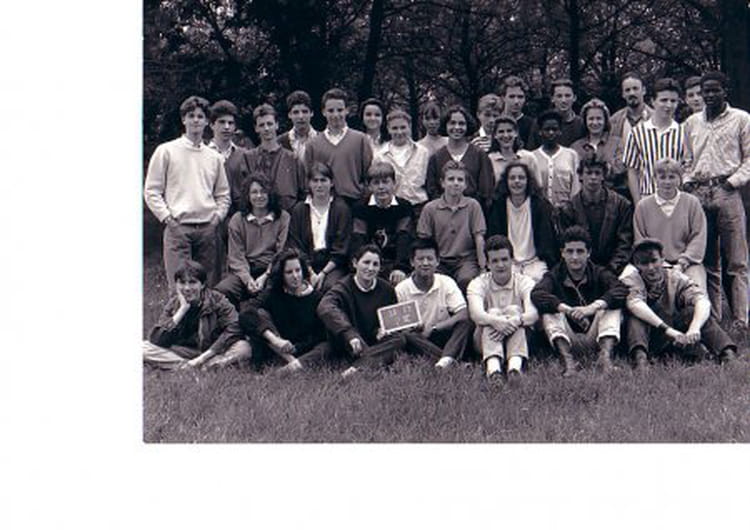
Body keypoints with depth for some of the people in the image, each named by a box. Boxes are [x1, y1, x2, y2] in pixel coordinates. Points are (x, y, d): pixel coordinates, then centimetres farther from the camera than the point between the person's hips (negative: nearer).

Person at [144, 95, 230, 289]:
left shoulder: (214, 157, 16)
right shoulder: (166, 151, 5)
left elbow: (223, 194, 21)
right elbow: (151, 191, 3)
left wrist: (218, 216, 4)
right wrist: (167, 217, -6)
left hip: (208, 229, 4)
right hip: (178, 228, -3)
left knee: (210, 288, 1)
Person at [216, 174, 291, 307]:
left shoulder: (283, 218, 9)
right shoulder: (237, 220, 13)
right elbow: (236, 256, 5)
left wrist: (265, 277, -13)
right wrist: (248, 279, -13)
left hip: (271, 271, -2)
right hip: (244, 271, 2)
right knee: (221, 291, -28)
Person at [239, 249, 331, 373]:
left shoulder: (316, 297, -1)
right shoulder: (272, 293, 2)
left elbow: (321, 337, -9)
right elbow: (246, 316, -16)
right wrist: (274, 340, -32)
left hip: (304, 350, -1)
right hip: (275, 352, 1)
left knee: (325, 347, -31)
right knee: (260, 314, -21)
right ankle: (289, 360, -30)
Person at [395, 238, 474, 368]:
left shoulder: (446, 283, 0)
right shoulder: (401, 290, -2)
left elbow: (464, 315, -11)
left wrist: (434, 327, -19)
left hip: (443, 336, 1)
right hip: (418, 340, -1)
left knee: (466, 322, -25)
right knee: (405, 336, -34)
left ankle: (446, 359, -49)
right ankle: (453, 359, -44)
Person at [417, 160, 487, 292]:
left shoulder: (472, 205, 5)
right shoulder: (430, 209, 6)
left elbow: (479, 238, 2)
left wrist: (483, 268, -6)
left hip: (466, 259, -1)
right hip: (439, 261, 1)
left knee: (466, 280, -33)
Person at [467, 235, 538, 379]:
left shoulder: (524, 282, -3)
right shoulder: (478, 284, -4)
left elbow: (533, 313, -23)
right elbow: (476, 313, -25)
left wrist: (517, 320, -46)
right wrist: (495, 321, -47)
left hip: (519, 338, 0)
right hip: (487, 341, 0)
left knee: (514, 310, -25)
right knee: (493, 312, -26)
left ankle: (515, 363, -50)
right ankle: (493, 365, -51)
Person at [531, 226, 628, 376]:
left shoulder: (599, 274, 2)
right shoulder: (554, 276, 1)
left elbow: (621, 290, -20)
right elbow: (537, 294, -22)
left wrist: (593, 307, -37)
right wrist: (567, 310, -38)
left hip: (594, 338, 0)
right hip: (569, 340, 0)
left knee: (612, 306, -19)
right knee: (549, 311, -21)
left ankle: (605, 355, -37)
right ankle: (567, 360, -40)